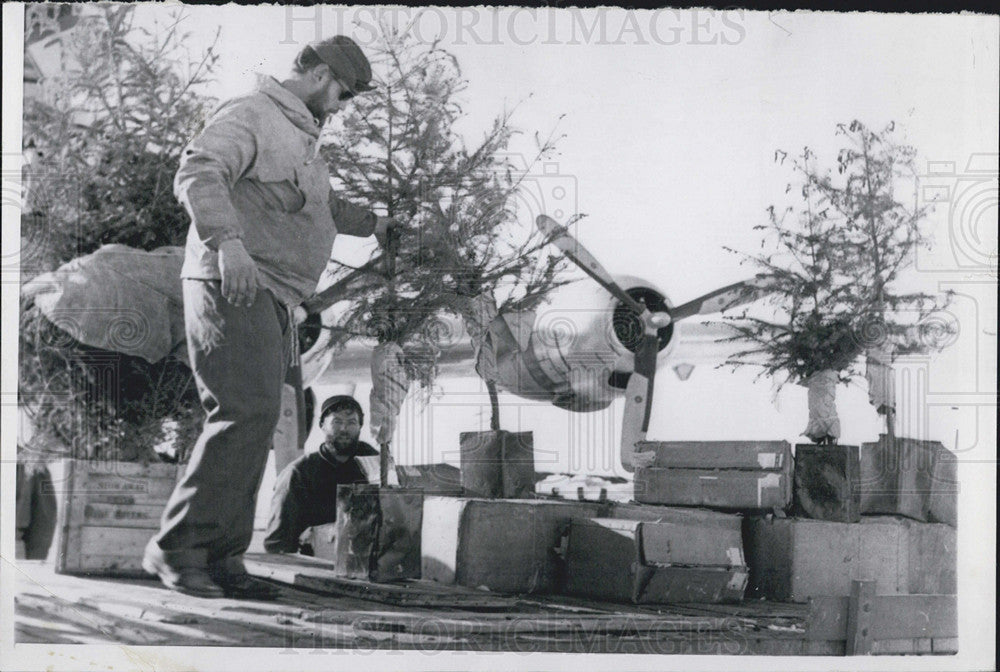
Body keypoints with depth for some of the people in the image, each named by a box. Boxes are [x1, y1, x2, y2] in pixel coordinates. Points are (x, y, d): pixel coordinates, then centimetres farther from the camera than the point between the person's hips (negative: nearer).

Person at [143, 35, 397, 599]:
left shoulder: (303, 138, 28)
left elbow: (319, 205, 47)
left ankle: (222, 558, 6)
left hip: (275, 299, 10)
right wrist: (228, 240, -35)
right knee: (247, 412, -20)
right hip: (234, 288, -10)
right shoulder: (249, 116, -5)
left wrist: (372, 223, 41)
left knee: (255, 424, 5)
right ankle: (178, 547, -18)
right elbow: (198, 173, -23)